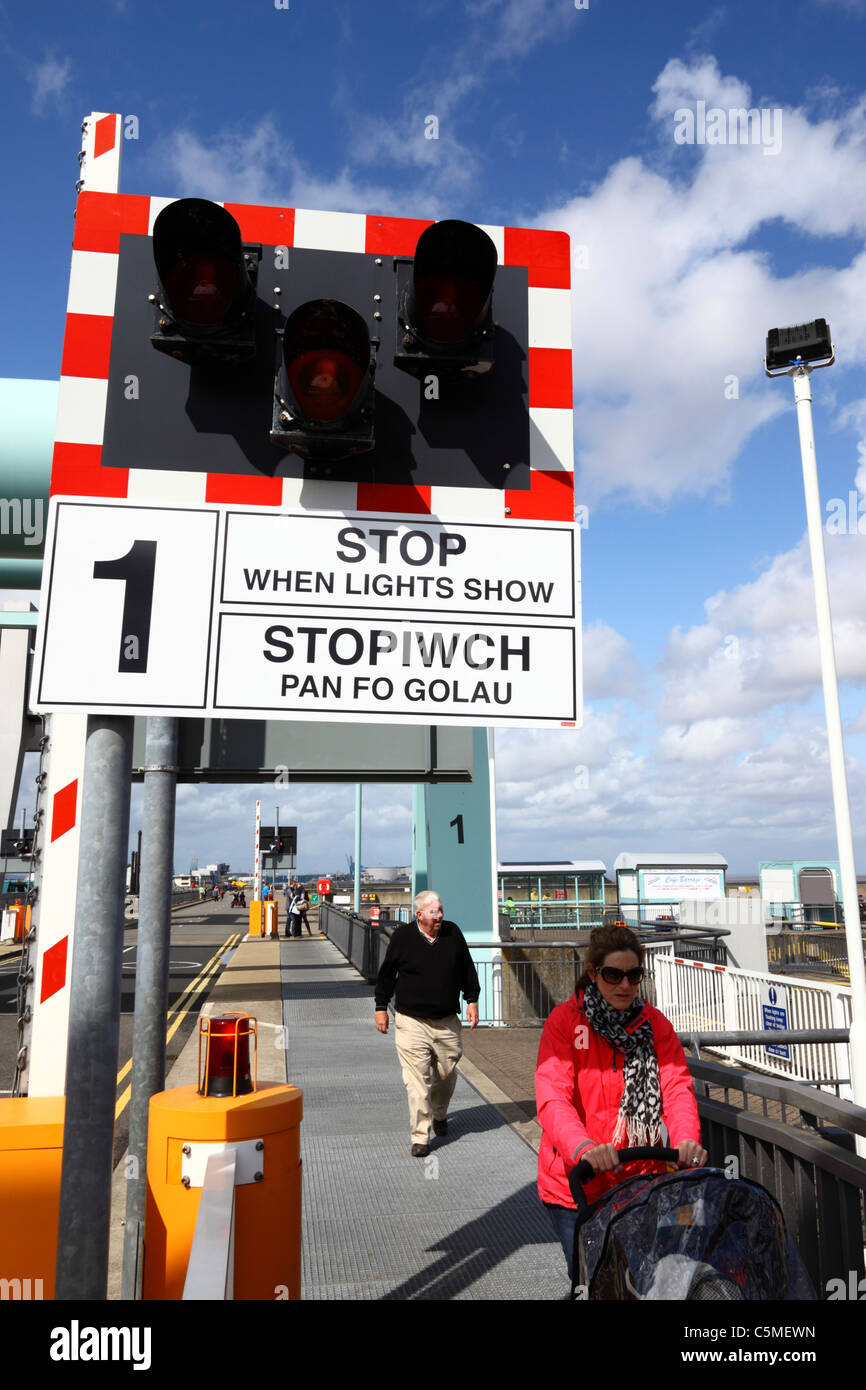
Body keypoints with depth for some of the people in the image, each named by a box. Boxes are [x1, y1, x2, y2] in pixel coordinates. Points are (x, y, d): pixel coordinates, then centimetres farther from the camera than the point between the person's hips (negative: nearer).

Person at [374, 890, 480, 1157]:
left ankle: (439, 1115, 40)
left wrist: (472, 1000, 11)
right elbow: (386, 973, 5)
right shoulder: (403, 937, -4)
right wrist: (381, 1007, 6)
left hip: (447, 1022, 3)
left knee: (447, 1073, 11)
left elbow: (467, 970, 14)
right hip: (411, 1022, -3)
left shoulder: (453, 933, 3)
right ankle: (420, 1137, 5)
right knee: (416, 1079, -6)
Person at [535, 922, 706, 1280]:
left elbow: (677, 1086, -9)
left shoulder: (655, 1024, 2)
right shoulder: (565, 1021, -10)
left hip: (640, 1181, 3)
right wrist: (583, 1148, -39)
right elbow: (552, 1098, -20)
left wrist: (687, 1139, -30)